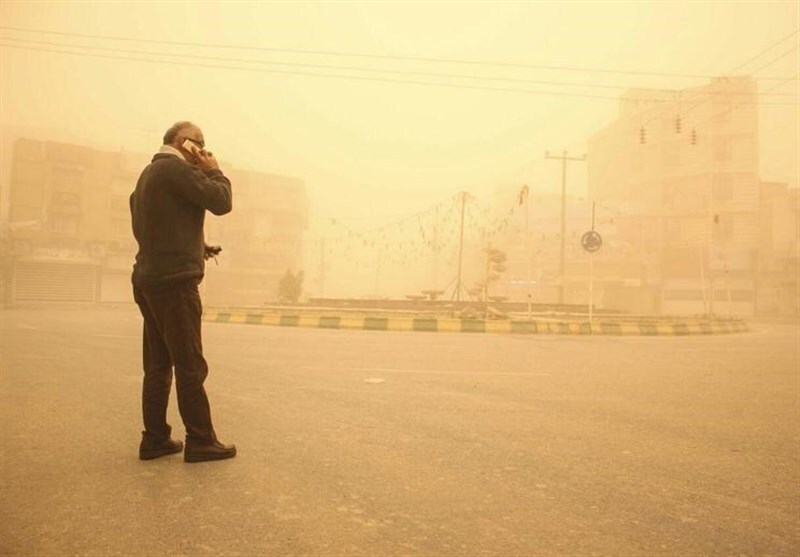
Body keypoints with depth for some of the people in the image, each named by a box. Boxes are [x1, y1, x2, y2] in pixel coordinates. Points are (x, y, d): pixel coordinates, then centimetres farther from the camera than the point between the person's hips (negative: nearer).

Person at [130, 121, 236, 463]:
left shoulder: (149, 173, 21)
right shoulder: (177, 169, -10)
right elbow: (221, 202, -16)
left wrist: (196, 247, 17)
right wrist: (214, 171, 1)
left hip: (148, 280, 10)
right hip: (174, 281, -10)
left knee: (158, 365, 11)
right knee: (190, 366, -4)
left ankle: (155, 439, 16)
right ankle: (200, 441, 2)